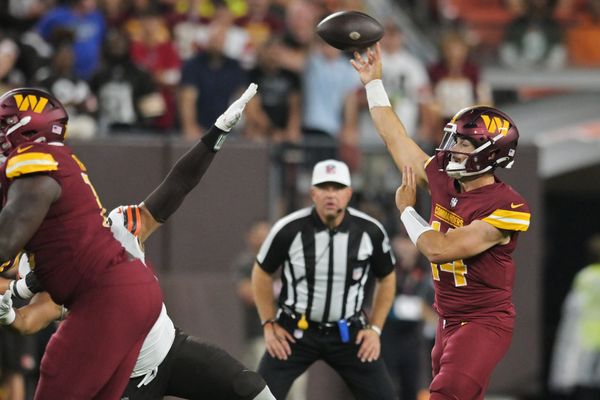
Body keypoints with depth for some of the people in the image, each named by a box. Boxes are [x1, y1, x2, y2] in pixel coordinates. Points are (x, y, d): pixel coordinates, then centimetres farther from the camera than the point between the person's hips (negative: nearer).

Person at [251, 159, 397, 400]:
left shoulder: (370, 231, -9)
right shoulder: (289, 230, -15)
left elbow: (386, 278, 8)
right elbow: (262, 273, 2)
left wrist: (375, 328, 3)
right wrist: (269, 324, 0)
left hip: (348, 333, 2)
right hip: (295, 332, -2)